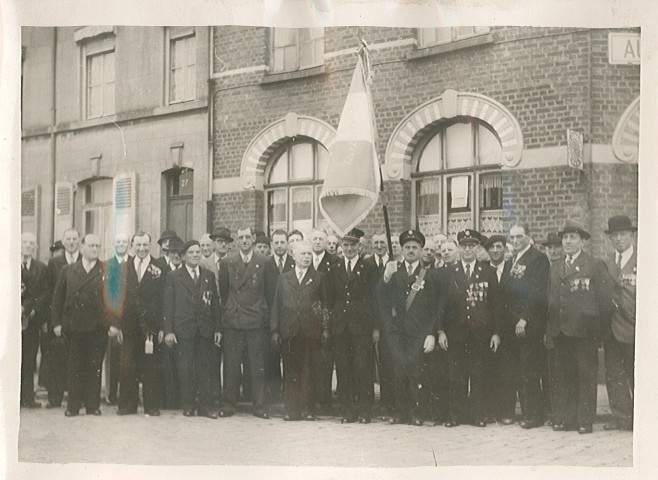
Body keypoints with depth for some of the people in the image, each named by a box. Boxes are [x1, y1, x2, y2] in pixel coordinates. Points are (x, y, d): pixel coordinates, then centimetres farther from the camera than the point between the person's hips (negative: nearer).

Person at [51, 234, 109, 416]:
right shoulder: (68, 270, 10)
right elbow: (58, 298, 10)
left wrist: (113, 324, -5)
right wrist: (57, 323, 3)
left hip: (98, 328, -1)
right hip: (74, 327, 1)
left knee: (95, 367, 2)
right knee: (75, 367, 4)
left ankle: (93, 405, 11)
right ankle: (73, 406, 10)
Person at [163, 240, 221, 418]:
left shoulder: (209, 276, 12)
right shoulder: (173, 277, 4)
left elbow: (215, 303, 11)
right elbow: (168, 305, 1)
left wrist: (218, 328, 5)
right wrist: (168, 330, -7)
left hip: (205, 330, 2)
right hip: (183, 329, -2)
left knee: (206, 367, 1)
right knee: (186, 369, 1)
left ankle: (206, 405, 6)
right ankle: (188, 405, 9)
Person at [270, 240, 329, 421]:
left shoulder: (318, 277, 9)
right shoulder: (284, 278, 14)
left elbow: (324, 304, 8)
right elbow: (277, 305, 12)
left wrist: (325, 328, 0)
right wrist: (275, 330, 5)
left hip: (310, 330, -1)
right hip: (288, 331, 1)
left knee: (307, 370, -3)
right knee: (290, 371, 1)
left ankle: (307, 409, 2)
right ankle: (291, 409, 5)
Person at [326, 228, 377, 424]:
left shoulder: (369, 269, 4)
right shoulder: (334, 272, 14)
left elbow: (375, 299, 1)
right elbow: (330, 301, 15)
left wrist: (376, 327, -6)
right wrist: (330, 324, 4)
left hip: (362, 326, -3)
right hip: (340, 327, 3)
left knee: (363, 369, -5)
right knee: (343, 369, 2)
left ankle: (364, 411, 2)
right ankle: (348, 411, 8)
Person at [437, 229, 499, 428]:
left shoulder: (488, 272, 7)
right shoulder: (448, 273, 8)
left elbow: (495, 304, 5)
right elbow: (442, 303, 5)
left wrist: (495, 332, -1)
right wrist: (441, 331, -2)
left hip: (481, 332, 0)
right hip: (456, 332, 0)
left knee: (478, 374, 2)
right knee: (457, 375, 1)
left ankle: (478, 414, 10)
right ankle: (456, 414, 8)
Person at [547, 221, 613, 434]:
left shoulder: (595, 265, -2)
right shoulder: (555, 268, 15)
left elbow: (605, 299, -4)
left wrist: (599, 328, -7)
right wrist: (550, 328, 8)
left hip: (585, 331, -5)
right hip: (560, 330, 5)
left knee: (586, 375, -1)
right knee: (563, 375, 7)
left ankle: (585, 420, 4)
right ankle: (564, 418, 12)